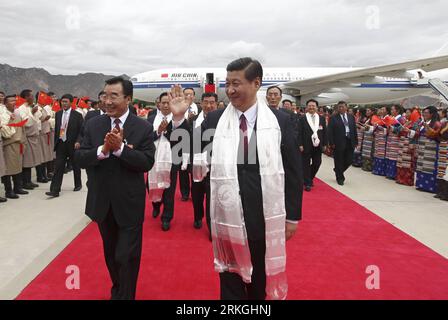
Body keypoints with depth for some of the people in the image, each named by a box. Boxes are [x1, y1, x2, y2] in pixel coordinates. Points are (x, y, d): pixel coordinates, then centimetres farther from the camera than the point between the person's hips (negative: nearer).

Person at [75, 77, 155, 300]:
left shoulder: (143, 127, -10)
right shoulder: (93, 125, -1)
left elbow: (147, 163, -16)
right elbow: (80, 158, -5)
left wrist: (120, 148, -27)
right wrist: (103, 150, -23)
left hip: (129, 204, -4)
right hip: (102, 202, 4)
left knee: (127, 257, 2)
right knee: (110, 253, 22)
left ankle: (125, 295, 23)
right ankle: (117, 291, 45)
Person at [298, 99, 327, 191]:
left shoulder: (322, 119, 9)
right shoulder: (302, 119, -1)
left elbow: (324, 132, 10)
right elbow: (299, 133, -4)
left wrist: (325, 144, 5)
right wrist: (300, 145, -11)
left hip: (318, 146, 3)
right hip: (306, 146, -3)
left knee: (317, 163, 7)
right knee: (306, 164, 2)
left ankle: (310, 178, 31)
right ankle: (307, 183, 10)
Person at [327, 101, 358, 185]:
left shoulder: (351, 117, 10)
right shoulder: (334, 118, -4)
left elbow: (354, 130, 11)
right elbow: (330, 132, -6)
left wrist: (356, 142, 7)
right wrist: (332, 143, -13)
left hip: (350, 142, 4)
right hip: (339, 143, -4)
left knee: (349, 161, 5)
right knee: (339, 161, 5)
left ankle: (338, 171, 32)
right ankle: (340, 178, 21)